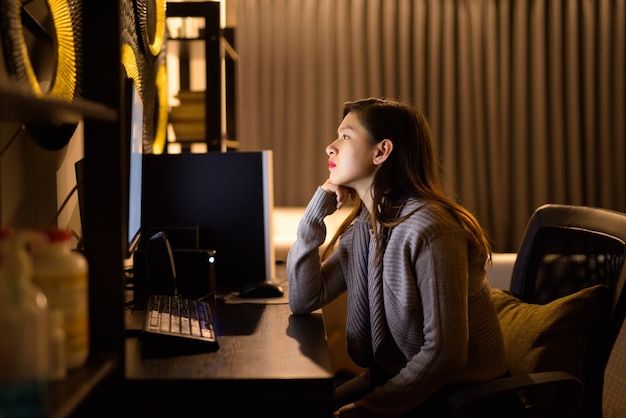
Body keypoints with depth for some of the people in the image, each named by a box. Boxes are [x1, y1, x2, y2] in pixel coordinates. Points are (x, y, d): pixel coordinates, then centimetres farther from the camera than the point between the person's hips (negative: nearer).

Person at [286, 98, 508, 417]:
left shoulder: (428, 229, -23)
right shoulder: (363, 226, 3)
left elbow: (445, 352, -25)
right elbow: (303, 301, -1)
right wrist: (317, 210, -7)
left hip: (455, 391, -7)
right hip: (391, 376, 7)